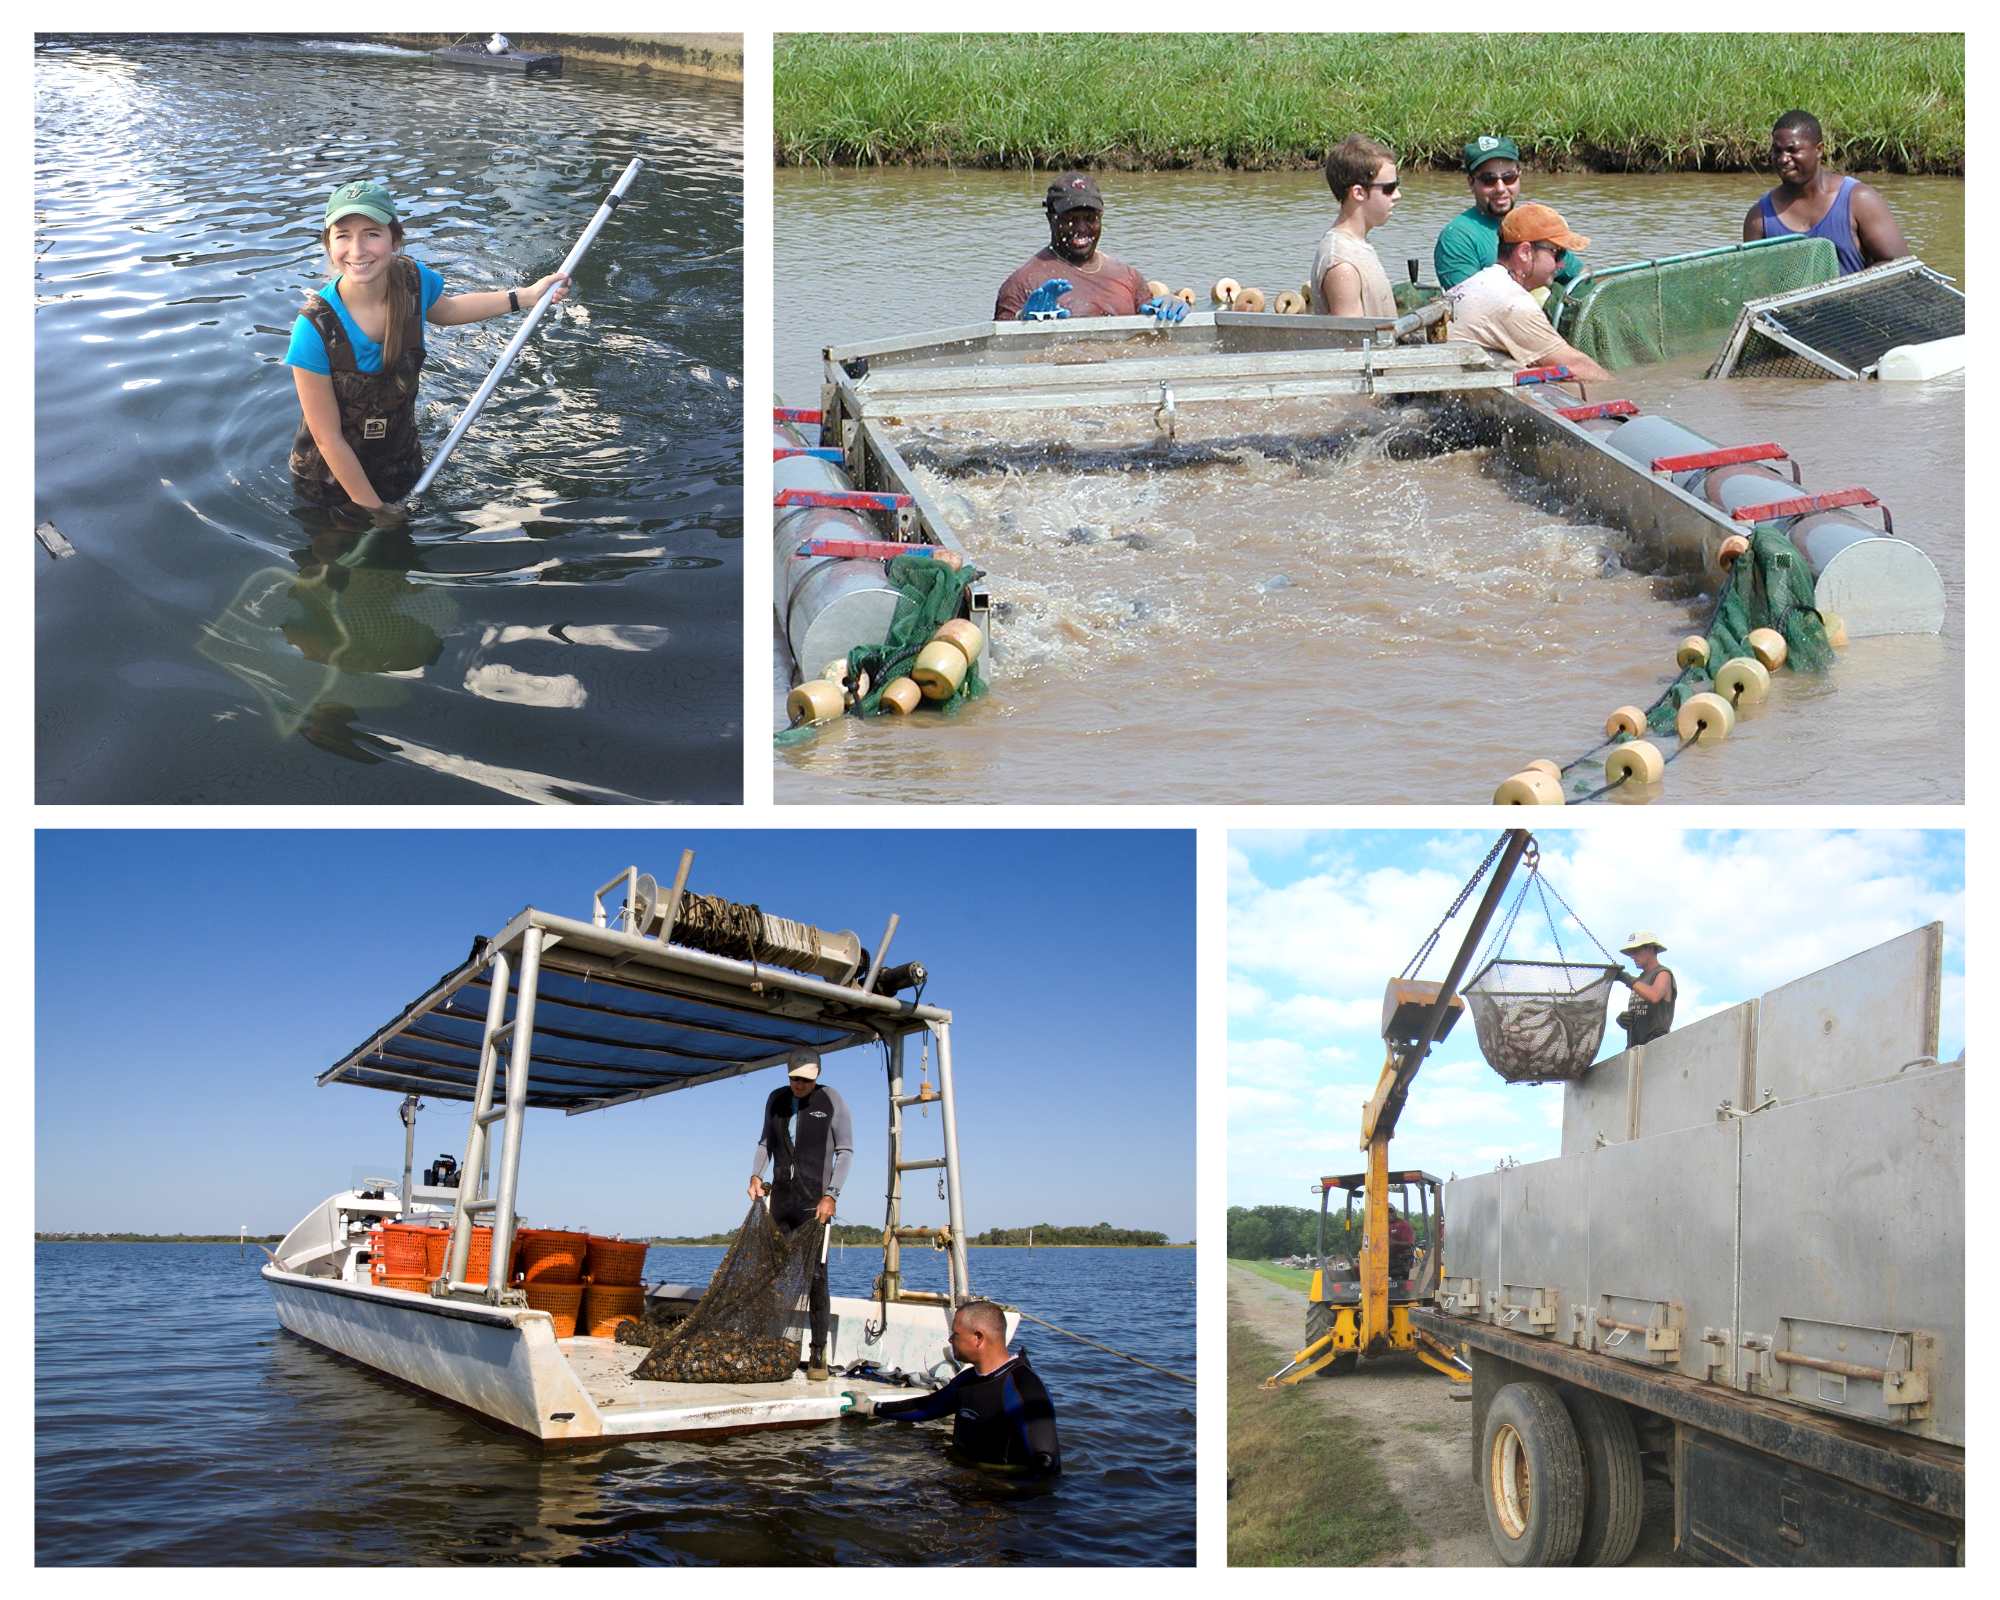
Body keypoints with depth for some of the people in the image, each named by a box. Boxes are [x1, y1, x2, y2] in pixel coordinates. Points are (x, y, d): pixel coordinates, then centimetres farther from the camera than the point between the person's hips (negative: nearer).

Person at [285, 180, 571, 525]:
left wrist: (525, 296, 5)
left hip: (400, 467, 4)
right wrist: (375, 509, -17)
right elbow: (328, 438, -24)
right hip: (329, 481, -4)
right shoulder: (315, 329, -33)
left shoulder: (413, 279, -19)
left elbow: (445, 311, 9)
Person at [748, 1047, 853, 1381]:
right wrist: (755, 1175, 5)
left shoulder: (831, 1100, -2)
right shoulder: (776, 1100, 10)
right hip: (780, 1199, 4)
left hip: (814, 1200, -4)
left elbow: (845, 1151, -2)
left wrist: (831, 1194, -11)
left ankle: (818, 1354, -9)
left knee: (815, 1275, -10)